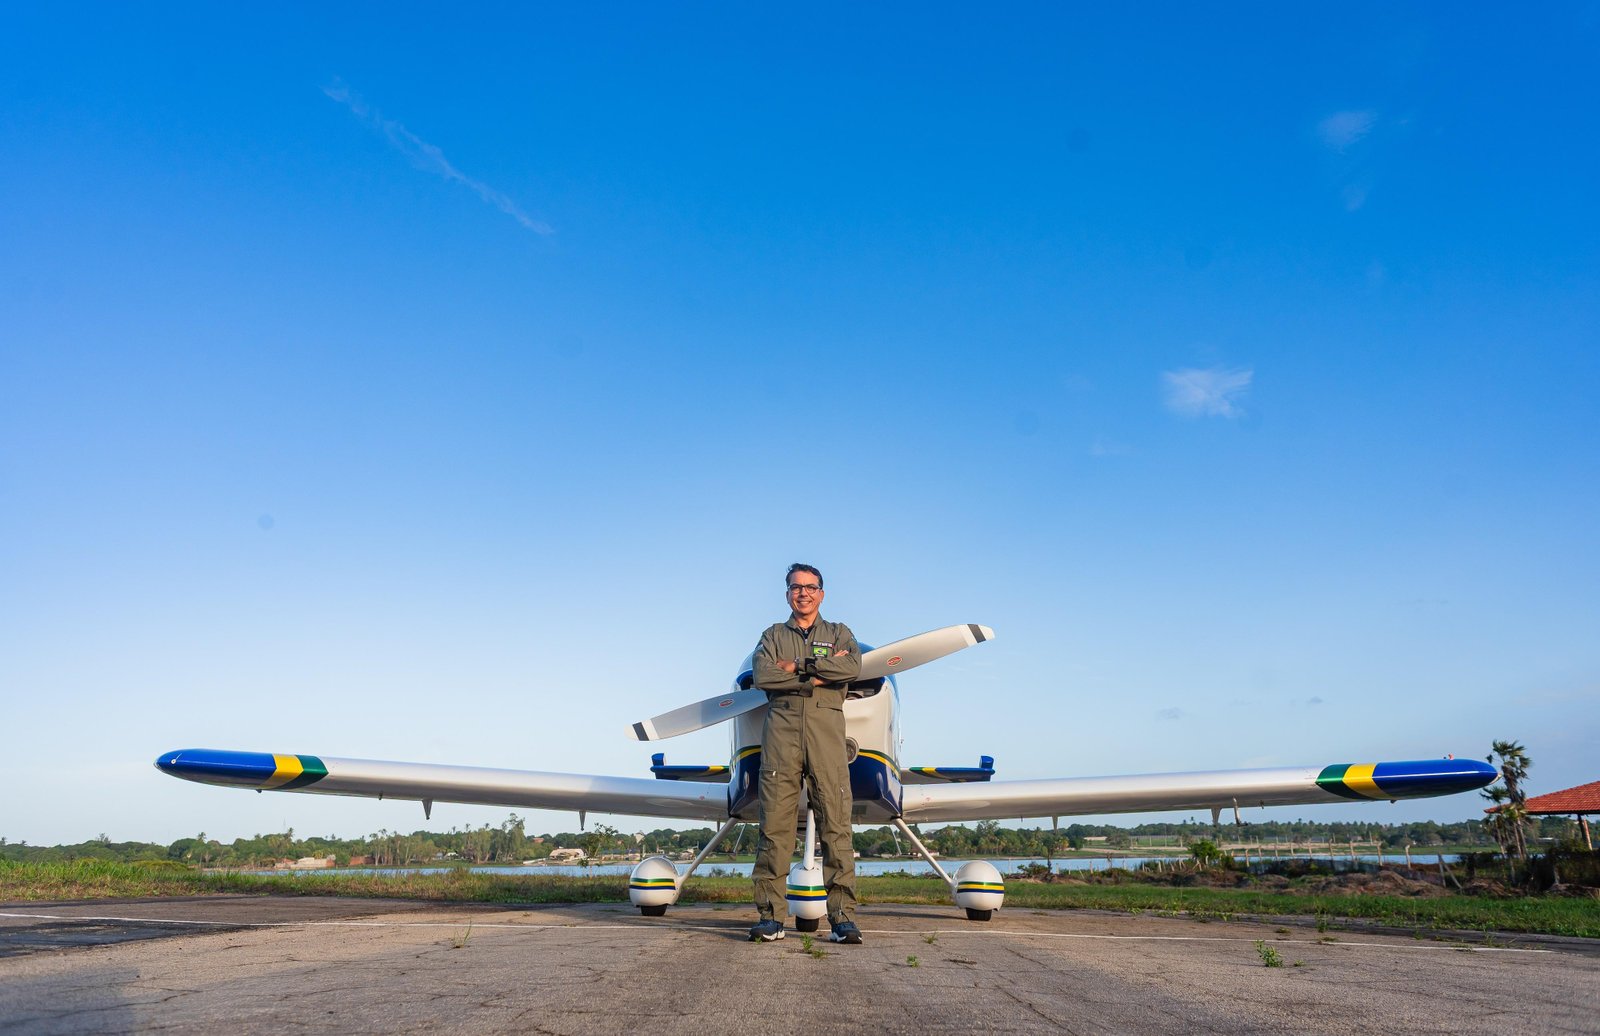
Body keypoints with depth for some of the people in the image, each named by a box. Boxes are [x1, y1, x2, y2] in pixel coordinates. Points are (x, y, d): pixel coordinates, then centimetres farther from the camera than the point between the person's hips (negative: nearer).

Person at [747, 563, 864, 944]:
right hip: (781, 729, 1)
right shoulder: (773, 636, 19)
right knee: (775, 824, -3)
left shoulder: (839, 634, 18)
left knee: (836, 824, -6)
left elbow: (853, 667, -5)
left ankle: (843, 917, -3)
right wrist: (818, 674, -6)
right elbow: (762, 676, -2)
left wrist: (798, 665, -6)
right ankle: (771, 916, 2)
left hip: (826, 731, 0)